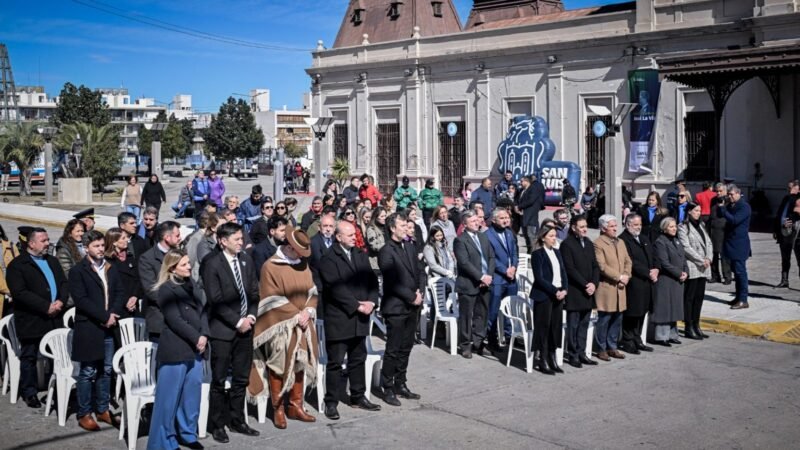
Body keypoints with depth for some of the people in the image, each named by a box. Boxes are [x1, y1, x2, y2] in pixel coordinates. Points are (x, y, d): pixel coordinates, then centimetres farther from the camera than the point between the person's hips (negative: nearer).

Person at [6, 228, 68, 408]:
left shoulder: (52, 261, 16)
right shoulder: (17, 265, -6)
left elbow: (64, 283, 13)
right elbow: (19, 293, -16)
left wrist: (60, 301, -8)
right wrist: (46, 307, -18)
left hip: (55, 319, 5)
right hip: (32, 321, -5)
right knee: (29, 358, 5)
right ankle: (30, 393, 16)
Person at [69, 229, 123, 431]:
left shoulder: (111, 269, 14)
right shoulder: (78, 271, -5)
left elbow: (119, 293, 11)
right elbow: (81, 299, -14)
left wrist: (114, 314, -7)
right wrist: (104, 316, -17)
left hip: (109, 328, 6)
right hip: (88, 329, -6)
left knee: (106, 371, 10)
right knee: (88, 372, -1)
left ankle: (102, 410, 20)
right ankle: (84, 414, 7)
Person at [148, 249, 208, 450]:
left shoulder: (192, 285, 14)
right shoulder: (166, 290, -8)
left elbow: (202, 311, 10)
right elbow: (175, 320, -14)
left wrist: (204, 336, -5)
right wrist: (195, 338, -12)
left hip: (195, 347, 7)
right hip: (175, 349, -7)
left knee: (192, 393, 11)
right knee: (169, 396, -1)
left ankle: (187, 433, 25)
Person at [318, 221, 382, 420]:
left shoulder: (361, 256, 12)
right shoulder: (328, 259, -10)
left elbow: (372, 280, 8)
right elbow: (336, 288, -18)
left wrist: (371, 302, -8)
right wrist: (357, 306, -18)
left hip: (360, 319, 7)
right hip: (338, 319, -7)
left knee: (358, 359, 16)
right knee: (335, 362, 0)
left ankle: (358, 397, 28)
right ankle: (331, 402, 9)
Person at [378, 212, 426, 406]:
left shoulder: (410, 248, 12)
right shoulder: (386, 251, -11)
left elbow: (420, 271, 14)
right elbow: (392, 281, -16)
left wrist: (420, 292, -2)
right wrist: (412, 297, -13)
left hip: (412, 306, 7)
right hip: (395, 307, -7)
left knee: (406, 348, 13)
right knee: (393, 350, -1)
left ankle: (401, 384, 22)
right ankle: (388, 389, 8)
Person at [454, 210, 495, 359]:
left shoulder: (483, 237, 14)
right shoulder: (460, 240, -8)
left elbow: (491, 257, 11)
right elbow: (464, 263, -16)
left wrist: (489, 275, -3)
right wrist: (481, 277, -17)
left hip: (485, 283, 6)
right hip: (468, 285, -6)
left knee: (481, 314, 10)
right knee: (466, 316, 2)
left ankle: (477, 342, 20)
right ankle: (466, 345, 12)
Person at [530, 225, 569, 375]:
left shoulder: (556, 252, 14)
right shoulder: (537, 254, -7)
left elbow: (563, 272, 12)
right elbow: (539, 278, -13)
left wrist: (564, 289, -4)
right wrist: (555, 291, -16)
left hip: (558, 295, 7)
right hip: (543, 296, -7)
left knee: (555, 328, 7)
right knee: (543, 328, -2)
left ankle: (552, 359, 14)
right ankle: (541, 361, 4)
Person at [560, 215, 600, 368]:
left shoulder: (589, 243, 14)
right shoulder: (567, 244, -8)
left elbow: (595, 266, 13)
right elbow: (570, 269, -13)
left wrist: (594, 283, -3)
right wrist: (585, 285, -14)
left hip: (588, 292, 6)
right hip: (574, 292, -6)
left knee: (584, 325, 9)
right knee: (573, 325, 0)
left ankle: (581, 353, 15)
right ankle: (572, 355, 7)